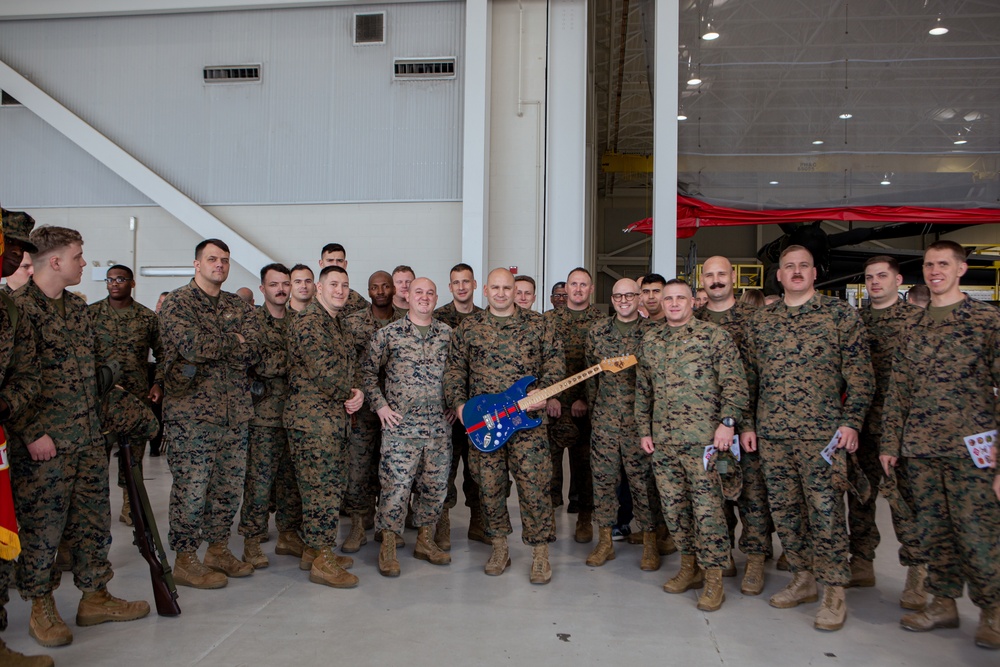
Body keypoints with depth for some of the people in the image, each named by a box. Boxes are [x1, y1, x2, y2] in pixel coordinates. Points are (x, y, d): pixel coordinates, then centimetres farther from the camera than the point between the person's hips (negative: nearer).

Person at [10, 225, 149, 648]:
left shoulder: (78, 308, 14)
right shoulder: (17, 306, -12)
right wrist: (32, 433, -17)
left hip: (88, 436, 8)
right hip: (45, 441, -8)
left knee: (93, 518, 12)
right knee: (42, 524, 4)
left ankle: (95, 597, 24)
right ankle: (41, 608, 19)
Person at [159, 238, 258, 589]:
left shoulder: (237, 306, 14)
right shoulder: (177, 302, -2)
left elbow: (250, 353, 0)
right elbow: (192, 345, -18)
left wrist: (211, 346, -10)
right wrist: (232, 341, -4)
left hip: (235, 412, 6)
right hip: (191, 411, -6)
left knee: (230, 487, 11)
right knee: (191, 489, 0)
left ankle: (218, 549, 26)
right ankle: (185, 560, 13)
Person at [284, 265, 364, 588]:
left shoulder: (340, 324, 19)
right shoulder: (308, 322, -12)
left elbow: (353, 365, 16)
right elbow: (325, 371, -20)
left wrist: (358, 392, -4)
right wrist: (350, 394, -5)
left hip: (336, 417, 10)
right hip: (313, 417, -10)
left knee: (332, 485, 14)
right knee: (322, 488, -6)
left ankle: (314, 549, 25)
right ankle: (322, 561, 1)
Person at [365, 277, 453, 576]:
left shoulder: (448, 333, 7)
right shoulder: (388, 333, -1)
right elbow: (368, 371, 4)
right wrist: (380, 405, -3)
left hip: (439, 426, 4)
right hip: (400, 425, -3)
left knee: (436, 486, 10)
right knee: (396, 487, -4)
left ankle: (425, 540, 28)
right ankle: (388, 548, 12)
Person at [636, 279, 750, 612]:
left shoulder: (714, 336, -2)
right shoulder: (650, 339, 13)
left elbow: (735, 384, -6)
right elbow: (642, 389, 17)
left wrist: (727, 421, -15)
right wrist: (644, 429, 13)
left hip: (703, 438, -5)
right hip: (662, 440, 5)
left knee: (708, 507, -3)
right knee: (673, 505, 11)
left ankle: (713, 578, 8)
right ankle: (690, 565, 26)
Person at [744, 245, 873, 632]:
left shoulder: (840, 314, 1)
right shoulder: (759, 321, 11)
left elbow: (860, 373, -1)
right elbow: (749, 377, 14)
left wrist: (851, 422, -9)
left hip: (822, 433, -4)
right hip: (771, 433, 4)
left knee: (826, 510, -2)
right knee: (783, 508, 10)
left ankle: (834, 592, 11)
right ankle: (803, 579, 26)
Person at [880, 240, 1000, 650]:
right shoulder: (911, 326, 11)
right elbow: (897, 390, 12)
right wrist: (890, 442, 7)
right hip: (919, 448, 4)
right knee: (932, 531, 11)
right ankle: (944, 603, 26)